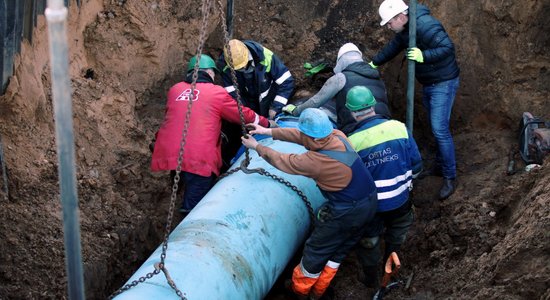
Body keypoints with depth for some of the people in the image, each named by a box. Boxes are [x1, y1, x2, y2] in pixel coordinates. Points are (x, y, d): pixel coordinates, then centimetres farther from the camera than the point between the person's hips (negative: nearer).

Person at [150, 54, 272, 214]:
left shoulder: (175, 90, 17)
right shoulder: (217, 93, 7)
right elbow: (245, 115, 16)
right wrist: (266, 123, 33)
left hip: (166, 154, 4)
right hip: (198, 159, -4)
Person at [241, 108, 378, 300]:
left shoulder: (314, 161, -26)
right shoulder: (338, 136, -8)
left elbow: (280, 160, -10)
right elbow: (305, 135, 6)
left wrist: (256, 146, 6)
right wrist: (270, 132, 11)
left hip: (345, 215, -7)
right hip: (371, 204, 7)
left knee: (316, 250, 16)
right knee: (339, 251, 23)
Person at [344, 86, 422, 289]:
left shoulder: (352, 142, -22)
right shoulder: (399, 128, -15)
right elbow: (416, 164, -5)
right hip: (400, 199, 2)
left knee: (368, 241, 25)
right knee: (396, 237, 31)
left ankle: (371, 280, 44)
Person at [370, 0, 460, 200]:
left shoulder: (425, 26, -27)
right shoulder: (405, 29, 4)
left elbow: (448, 48, -31)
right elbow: (393, 47, 19)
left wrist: (423, 56, -38)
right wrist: (374, 63, 19)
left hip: (443, 83, -9)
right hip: (428, 83, 10)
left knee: (440, 129, -11)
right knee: (436, 127, 18)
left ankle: (450, 177, -3)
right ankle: (440, 166, 32)